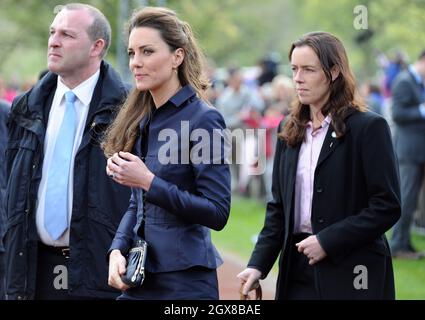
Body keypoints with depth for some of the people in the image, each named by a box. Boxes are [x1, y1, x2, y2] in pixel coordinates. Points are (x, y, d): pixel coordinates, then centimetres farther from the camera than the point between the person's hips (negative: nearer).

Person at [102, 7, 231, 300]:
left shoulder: (204, 119, -12)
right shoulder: (142, 119, 8)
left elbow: (217, 213, -16)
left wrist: (149, 181, -19)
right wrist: (118, 250, -2)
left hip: (185, 279, -6)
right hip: (141, 275, 6)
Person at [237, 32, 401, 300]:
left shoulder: (369, 127, -7)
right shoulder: (291, 131, 11)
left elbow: (388, 206, -11)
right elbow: (278, 207, 14)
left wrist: (327, 241, -14)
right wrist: (258, 264, 2)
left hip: (352, 275, -5)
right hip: (298, 271, 5)